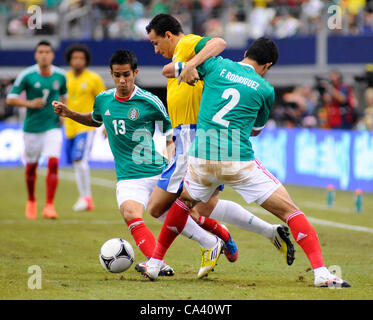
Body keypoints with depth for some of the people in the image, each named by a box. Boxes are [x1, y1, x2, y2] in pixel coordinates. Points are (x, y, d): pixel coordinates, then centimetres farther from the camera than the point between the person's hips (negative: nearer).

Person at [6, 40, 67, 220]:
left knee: (53, 163, -16)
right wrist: (29, 103, -20)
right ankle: (31, 201, 35)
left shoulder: (60, 75, 1)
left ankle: (49, 206, -13)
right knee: (31, 166, 10)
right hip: (32, 127, -1)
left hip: (53, 126, 1)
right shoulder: (26, 75, -8)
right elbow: (10, 99, -5)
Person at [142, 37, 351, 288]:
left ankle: (154, 264, 35)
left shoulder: (216, 66, 6)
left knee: (184, 201, 33)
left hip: (201, 158, 3)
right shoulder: (265, 89, 5)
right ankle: (321, 272, -11)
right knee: (290, 210, 3)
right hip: (240, 162, -3)